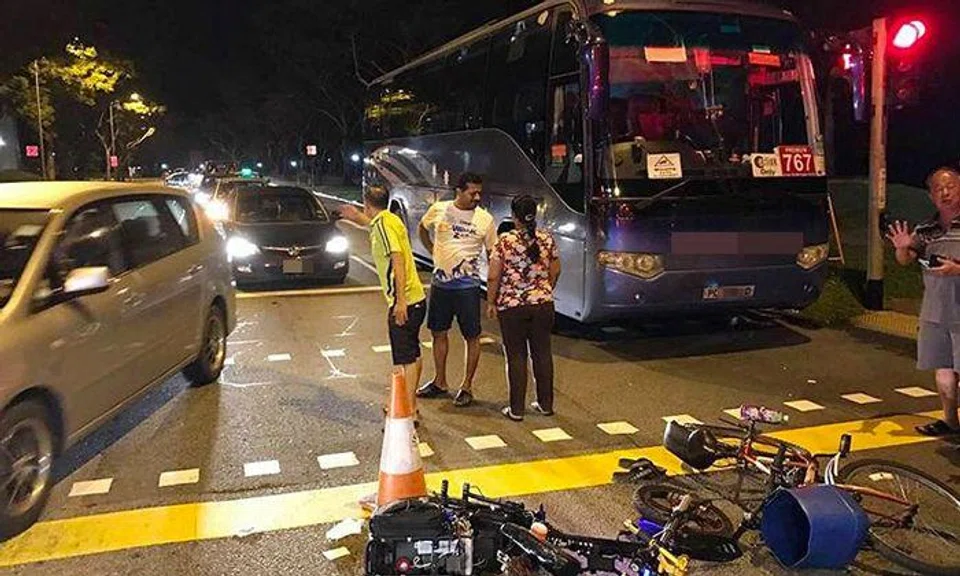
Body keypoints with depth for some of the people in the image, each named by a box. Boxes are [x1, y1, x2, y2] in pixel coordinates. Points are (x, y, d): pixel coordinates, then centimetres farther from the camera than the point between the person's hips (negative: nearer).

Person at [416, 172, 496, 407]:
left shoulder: (485, 219, -6)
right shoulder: (438, 210, -1)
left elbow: (492, 255, 0)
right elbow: (422, 228, 21)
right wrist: (432, 250, 8)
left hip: (467, 286, -3)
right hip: (440, 283, 3)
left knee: (471, 337, 2)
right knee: (439, 333, 13)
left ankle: (467, 386, 15)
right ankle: (440, 382, 29)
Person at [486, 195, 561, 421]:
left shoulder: (505, 241, -11)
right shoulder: (547, 239, 0)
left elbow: (493, 277, -10)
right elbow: (555, 272, 10)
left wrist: (491, 302, 2)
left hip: (511, 306, -3)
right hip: (542, 304, 3)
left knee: (516, 356, 5)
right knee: (542, 353, 13)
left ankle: (516, 409, 11)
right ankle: (546, 404, 23)